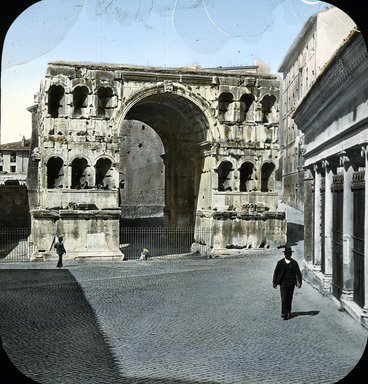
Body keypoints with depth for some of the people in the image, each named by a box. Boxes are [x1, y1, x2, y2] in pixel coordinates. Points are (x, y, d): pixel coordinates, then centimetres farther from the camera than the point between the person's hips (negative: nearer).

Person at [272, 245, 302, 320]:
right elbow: (276, 272, 5)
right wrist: (274, 282, 2)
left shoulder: (294, 263, 3)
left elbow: (298, 273, 1)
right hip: (283, 283, -2)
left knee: (289, 299, 11)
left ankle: (288, 312, 26)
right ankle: (284, 314, -14)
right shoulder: (280, 262, 1)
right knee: (284, 298, -11)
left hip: (291, 283, 2)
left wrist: (299, 282, -12)